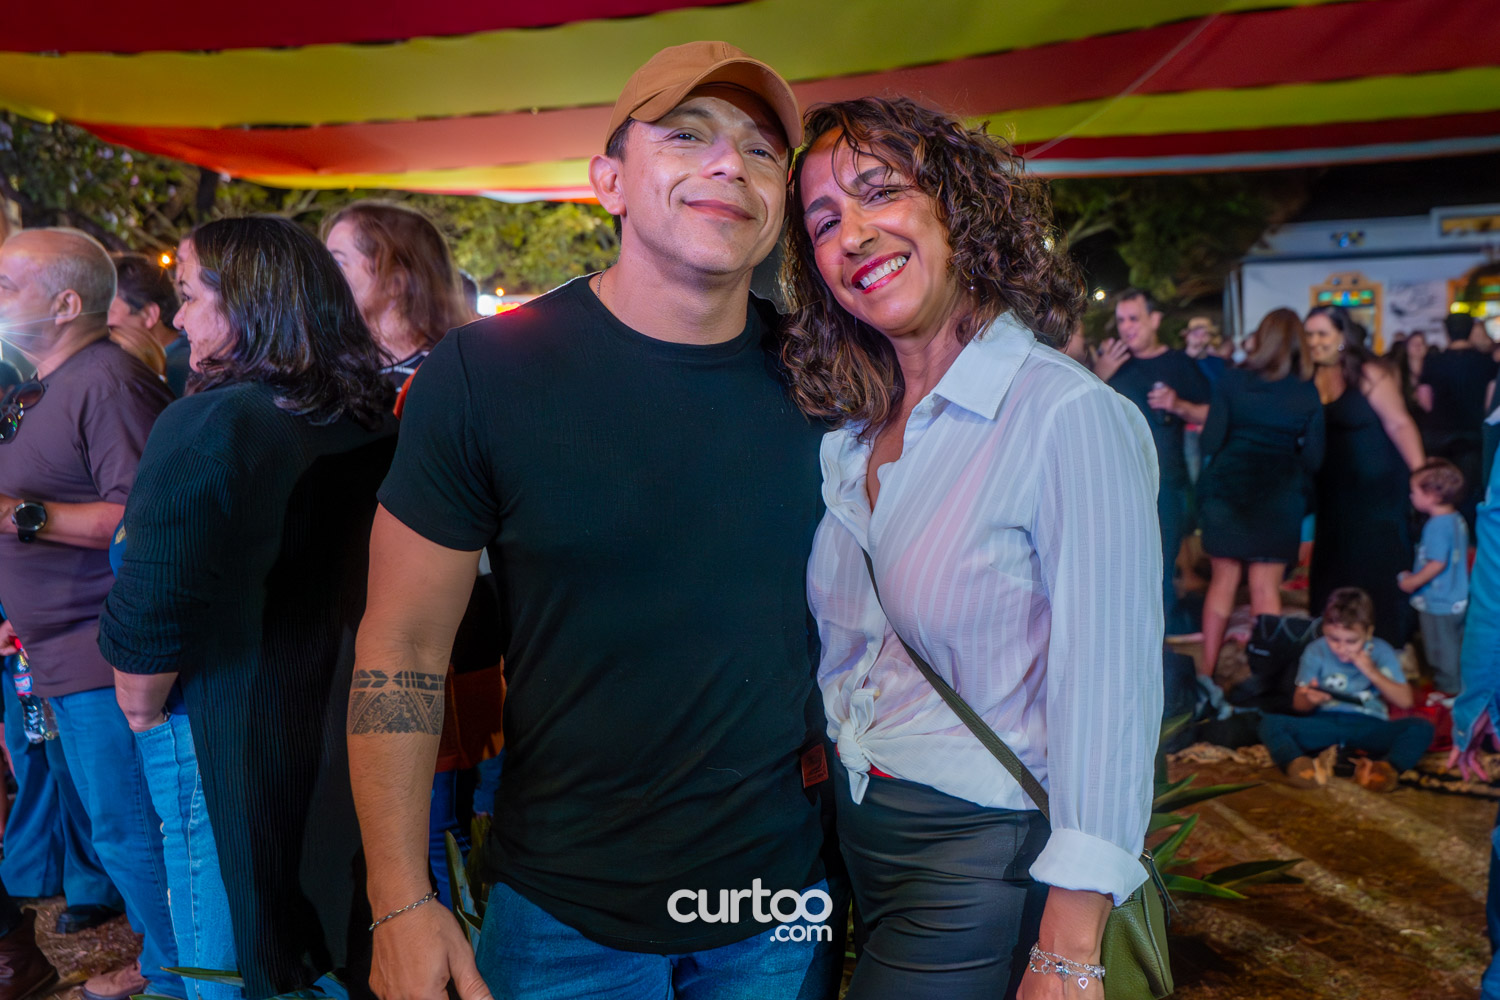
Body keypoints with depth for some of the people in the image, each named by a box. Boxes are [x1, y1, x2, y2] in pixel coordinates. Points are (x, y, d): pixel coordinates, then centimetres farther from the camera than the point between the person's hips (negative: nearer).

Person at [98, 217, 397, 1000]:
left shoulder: (209, 425, -20)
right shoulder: (371, 421, 2)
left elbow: (153, 611, -22)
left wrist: (142, 710, -4)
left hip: (233, 741, -7)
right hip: (350, 724, 7)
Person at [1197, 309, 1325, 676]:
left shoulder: (1231, 380, -3)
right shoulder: (1307, 393, 0)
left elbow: (1211, 442, -6)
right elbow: (1313, 459, 1)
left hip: (1228, 485, 0)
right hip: (1281, 495, 0)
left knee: (1223, 580, 9)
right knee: (1266, 586, 5)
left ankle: (1207, 668, 12)